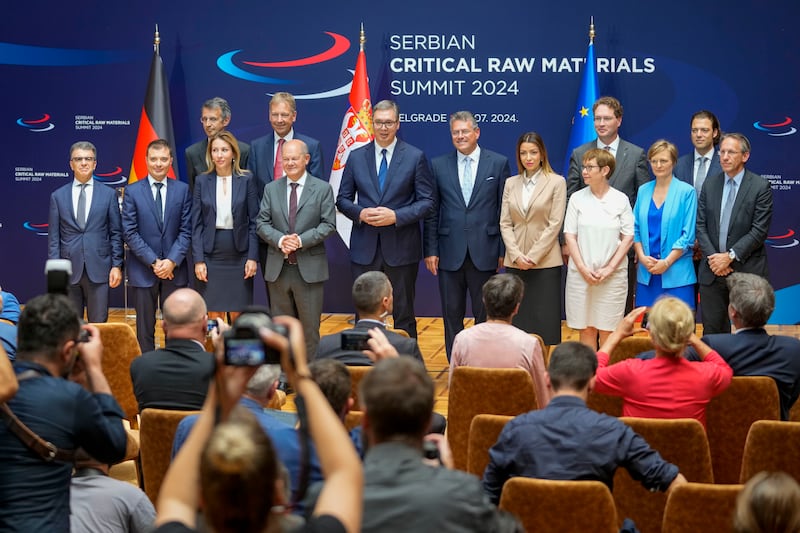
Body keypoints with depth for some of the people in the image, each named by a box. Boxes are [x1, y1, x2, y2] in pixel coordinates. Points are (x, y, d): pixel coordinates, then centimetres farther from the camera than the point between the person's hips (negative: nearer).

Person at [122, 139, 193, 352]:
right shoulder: (132, 191, 1)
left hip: (175, 270, 1)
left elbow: (186, 230, 2)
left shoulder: (182, 190, 5)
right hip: (142, 270, -1)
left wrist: (172, 261, -10)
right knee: (145, 327, 4)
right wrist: (153, 262, -10)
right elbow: (129, 233, -3)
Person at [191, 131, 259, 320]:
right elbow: (196, 224, 2)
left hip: (239, 255, -1)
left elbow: (254, 221, 0)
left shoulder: (246, 180, 0)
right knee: (214, 315, 3)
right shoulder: (202, 181, 3)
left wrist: (252, 257, -6)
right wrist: (198, 260, -4)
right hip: (211, 255, 1)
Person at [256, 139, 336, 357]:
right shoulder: (271, 189, 9)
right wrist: (279, 239, -14)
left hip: (309, 268, -3)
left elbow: (328, 225, -6)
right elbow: (262, 223, 5)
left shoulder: (323, 189, 0)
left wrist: (301, 240, -17)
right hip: (278, 268, 3)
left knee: (309, 325, 3)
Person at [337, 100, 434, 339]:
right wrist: (360, 213, -11)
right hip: (365, 248, 2)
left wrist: (396, 216, -16)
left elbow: (426, 201, -2)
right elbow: (343, 199, 10)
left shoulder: (415, 157, -1)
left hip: (401, 248, -2)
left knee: (403, 313, 6)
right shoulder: (356, 157, 7)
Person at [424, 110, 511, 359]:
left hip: (485, 252, -1)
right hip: (450, 253, 2)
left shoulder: (498, 163, 2)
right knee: (452, 315, 8)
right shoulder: (439, 165, 6)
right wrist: (431, 250, 1)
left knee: (485, 315, 5)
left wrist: (505, 250, -2)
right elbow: (432, 211, 6)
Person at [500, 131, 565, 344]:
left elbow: (555, 224, -6)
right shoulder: (511, 183, 10)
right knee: (517, 320, 4)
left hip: (545, 262, -3)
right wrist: (516, 255, -7)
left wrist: (533, 256, -12)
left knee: (545, 322, -3)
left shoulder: (556, 182, -1)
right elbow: (505, 223, 7)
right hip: (515, 262, 4)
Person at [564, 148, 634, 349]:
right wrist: (583, 268, -7)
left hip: (612, 275, -1)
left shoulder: (620, 200, 1)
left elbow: (628, 237, 1)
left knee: (607, 330, 0)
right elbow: (570, 235, 3)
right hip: (581, 274, 1)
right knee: (586, 329, 4)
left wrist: (610, 269, -8)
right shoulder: (577, 198, 3)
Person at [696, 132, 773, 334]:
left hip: (747, 271, -4)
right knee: (712, 330, 7)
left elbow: (759, 231, -9)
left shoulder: (760, 187, -4)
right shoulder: (710, 184, 9)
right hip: (712, 271, 4)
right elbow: (700, 225, 6)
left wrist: (731, 256, -15)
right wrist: (712, 256, -7)